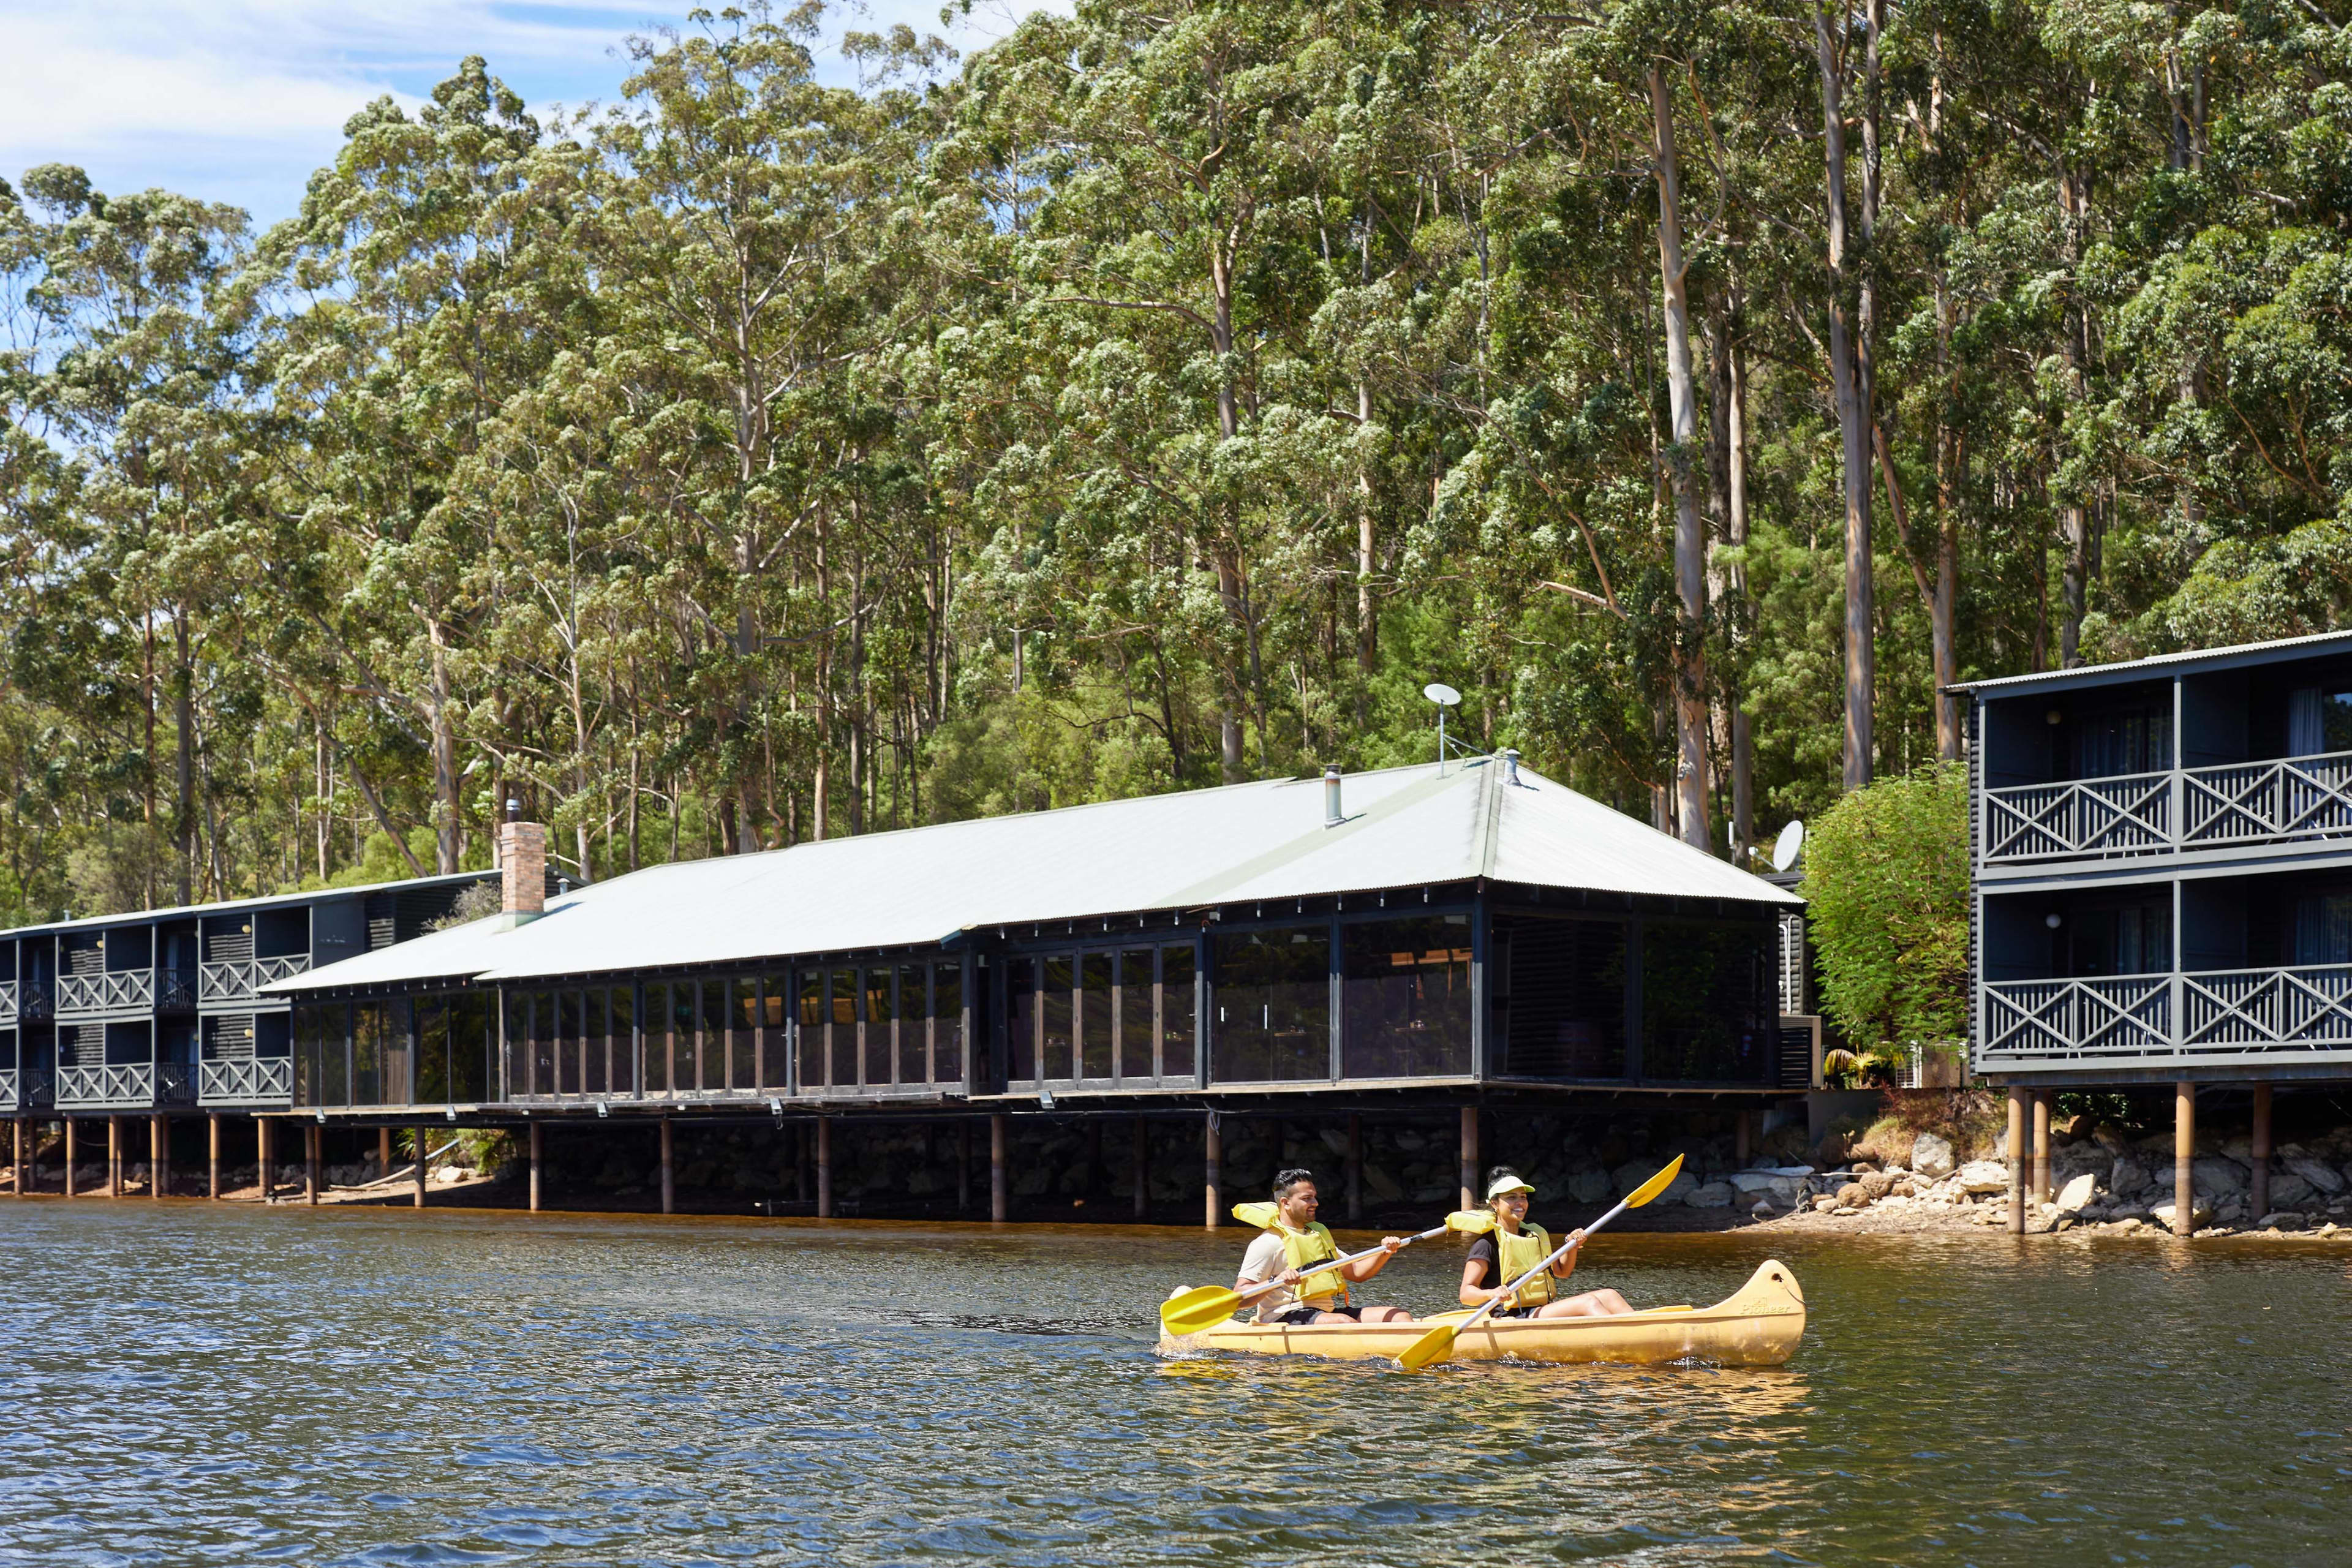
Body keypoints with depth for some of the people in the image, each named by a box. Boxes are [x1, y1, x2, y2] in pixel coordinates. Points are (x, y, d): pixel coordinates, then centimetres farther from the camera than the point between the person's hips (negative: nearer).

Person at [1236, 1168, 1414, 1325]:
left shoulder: (1318, 1234, 24)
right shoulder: (1269, 1242, -3)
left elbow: (1356, 1273, 24)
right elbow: (1239, 1296, -11)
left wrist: (1384, 1253, 7)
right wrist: (1275, 1281, -27)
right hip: (1285, 1319, -8)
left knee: (1400, 1316, -9)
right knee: (1344, 1322, -36)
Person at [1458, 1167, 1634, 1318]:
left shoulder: (1535, 1235, 20)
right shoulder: (1488, 1243, -5)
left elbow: (1562, 1271, 30)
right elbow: (1466, 1294, -13)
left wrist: (1572, 1246, 11)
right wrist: (1490, 1293, -35)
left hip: (1544, 1312, 9)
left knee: (1608, 1296, -8)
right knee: (1588, 1303, -24)